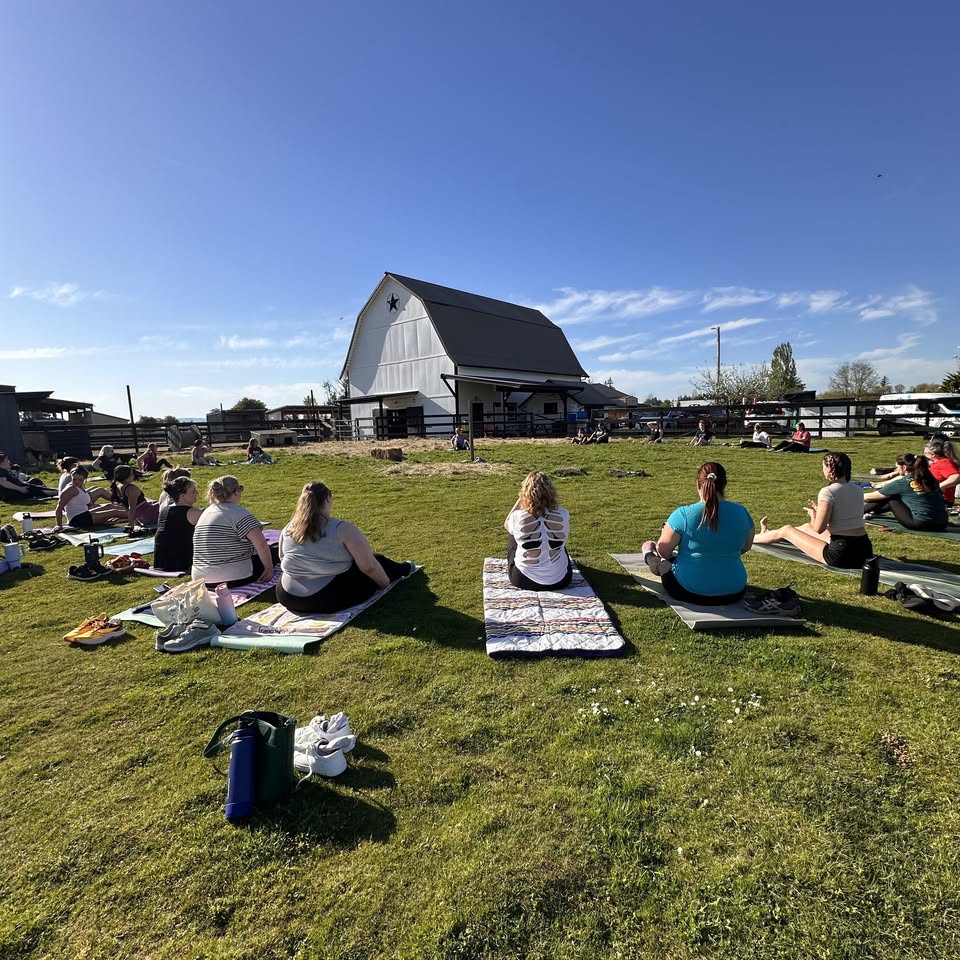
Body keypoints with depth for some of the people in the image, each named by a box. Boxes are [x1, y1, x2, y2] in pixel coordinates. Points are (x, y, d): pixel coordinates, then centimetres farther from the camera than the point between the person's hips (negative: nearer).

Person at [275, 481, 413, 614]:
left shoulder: (288, 529, 3)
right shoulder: (342, 528, -14)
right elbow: (369, 567, -14)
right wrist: (387, 584, 5)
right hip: (330, 599, -6)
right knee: (376, 561, 16)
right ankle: (404, 569, 45)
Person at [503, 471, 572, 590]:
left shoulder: (518, 517, -23)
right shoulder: (563, 515, -19)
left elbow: (506, 524, 4)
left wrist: (520, 499, 1)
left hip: (522, 580, -1)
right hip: (559, 581, 2)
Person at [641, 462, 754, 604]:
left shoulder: (683, 514, -19)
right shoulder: (741, 512, -7)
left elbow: (663, 551, -8)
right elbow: (745, 547, 10)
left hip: (688, 591, -3)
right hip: (733, 593, 4)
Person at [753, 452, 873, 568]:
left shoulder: (827, 492, -17)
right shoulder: (858, 490, 6)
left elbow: (818, 529, -17)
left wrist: (813, 515, 4)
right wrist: (820, 511, 20)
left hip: (842, 555, -8)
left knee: (786, 530, 13)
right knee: (807, 527, 31)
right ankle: (768, 533, 57)